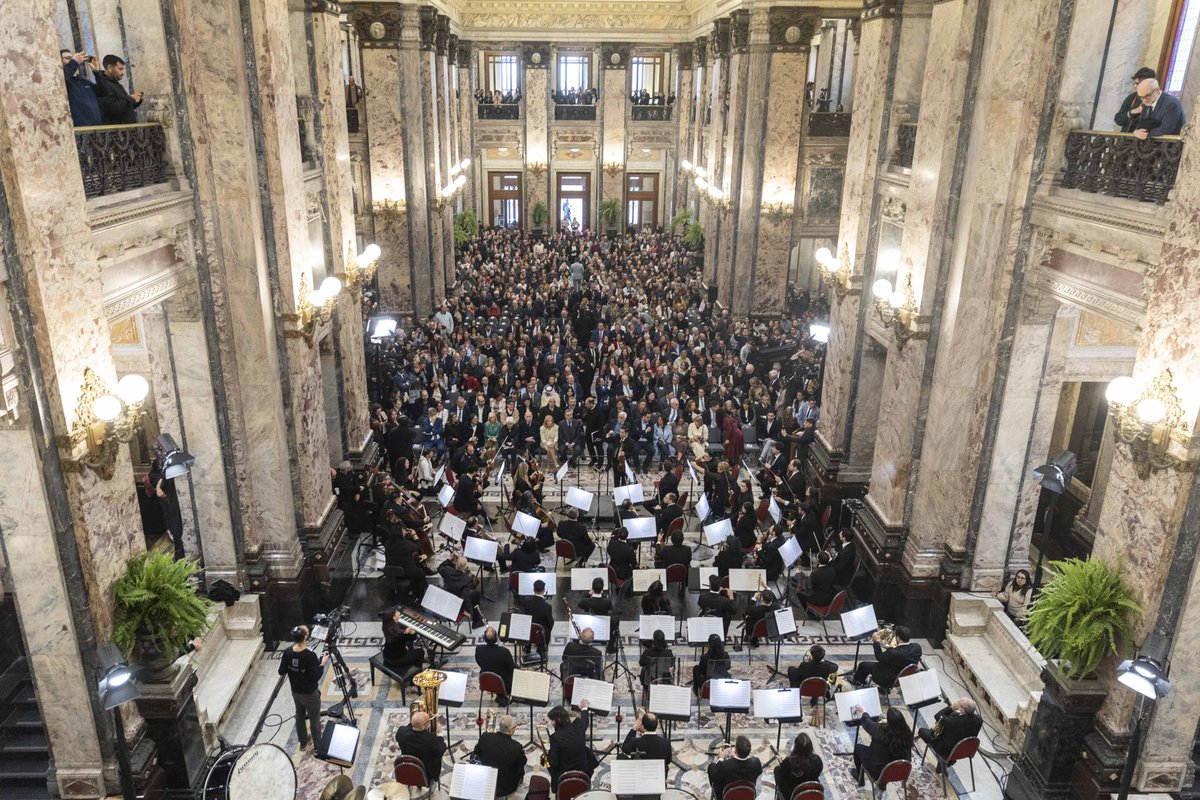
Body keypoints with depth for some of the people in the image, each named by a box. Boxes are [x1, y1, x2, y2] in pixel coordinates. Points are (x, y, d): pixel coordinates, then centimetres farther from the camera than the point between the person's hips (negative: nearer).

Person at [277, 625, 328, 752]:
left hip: (295, 692, 6)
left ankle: (303, 742, 42)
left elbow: (281, 672, -3)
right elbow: (316, 677, -26)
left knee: (300, 716, 25)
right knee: (314, 719, 13)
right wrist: (322, 663, -15)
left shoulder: (287, 652, -14)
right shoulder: (310, 655, -31)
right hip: (310, 694, -5)